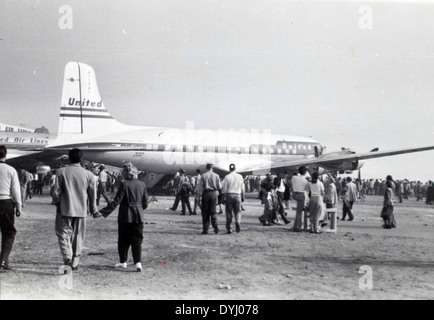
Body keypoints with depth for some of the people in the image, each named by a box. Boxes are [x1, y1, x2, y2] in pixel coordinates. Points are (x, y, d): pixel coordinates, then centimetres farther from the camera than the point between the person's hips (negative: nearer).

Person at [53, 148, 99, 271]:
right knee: (78, 236, 11)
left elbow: (56, 192, -4)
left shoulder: (62, 171, -5)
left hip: (65, 210, -2)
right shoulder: (88, 174, -2)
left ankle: (67, 257, -14)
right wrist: (94, 210, 16)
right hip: (81, 210, 2)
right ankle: (75, 262, 15)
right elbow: (92, 195, 3)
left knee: (63, 234, 6)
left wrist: (58, 203, 15)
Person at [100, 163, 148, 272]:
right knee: (137, 240, 6)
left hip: (126, 216, -3)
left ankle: (123, 262, 19)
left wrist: (105, 211, -6)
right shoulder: (142, 184, 2)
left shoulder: (124, 184, -12)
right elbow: (145, 203, 6)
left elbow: (117, 201, -13)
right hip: (138, 216, 3)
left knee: (123, 240, 11)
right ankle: (138, 262, -4)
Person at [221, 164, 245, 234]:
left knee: (229, 212, 5)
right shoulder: (240, 176, 2)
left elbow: (224, 189, -3)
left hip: (229, 195, -1)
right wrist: (242, 197, 16)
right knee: (238, 212, 10)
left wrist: (224, 198, 2)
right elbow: (243, 188, 7)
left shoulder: (227, 177, -4)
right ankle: (238, 224, -12)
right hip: (237, 195, 1)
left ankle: (229, 228, 6)